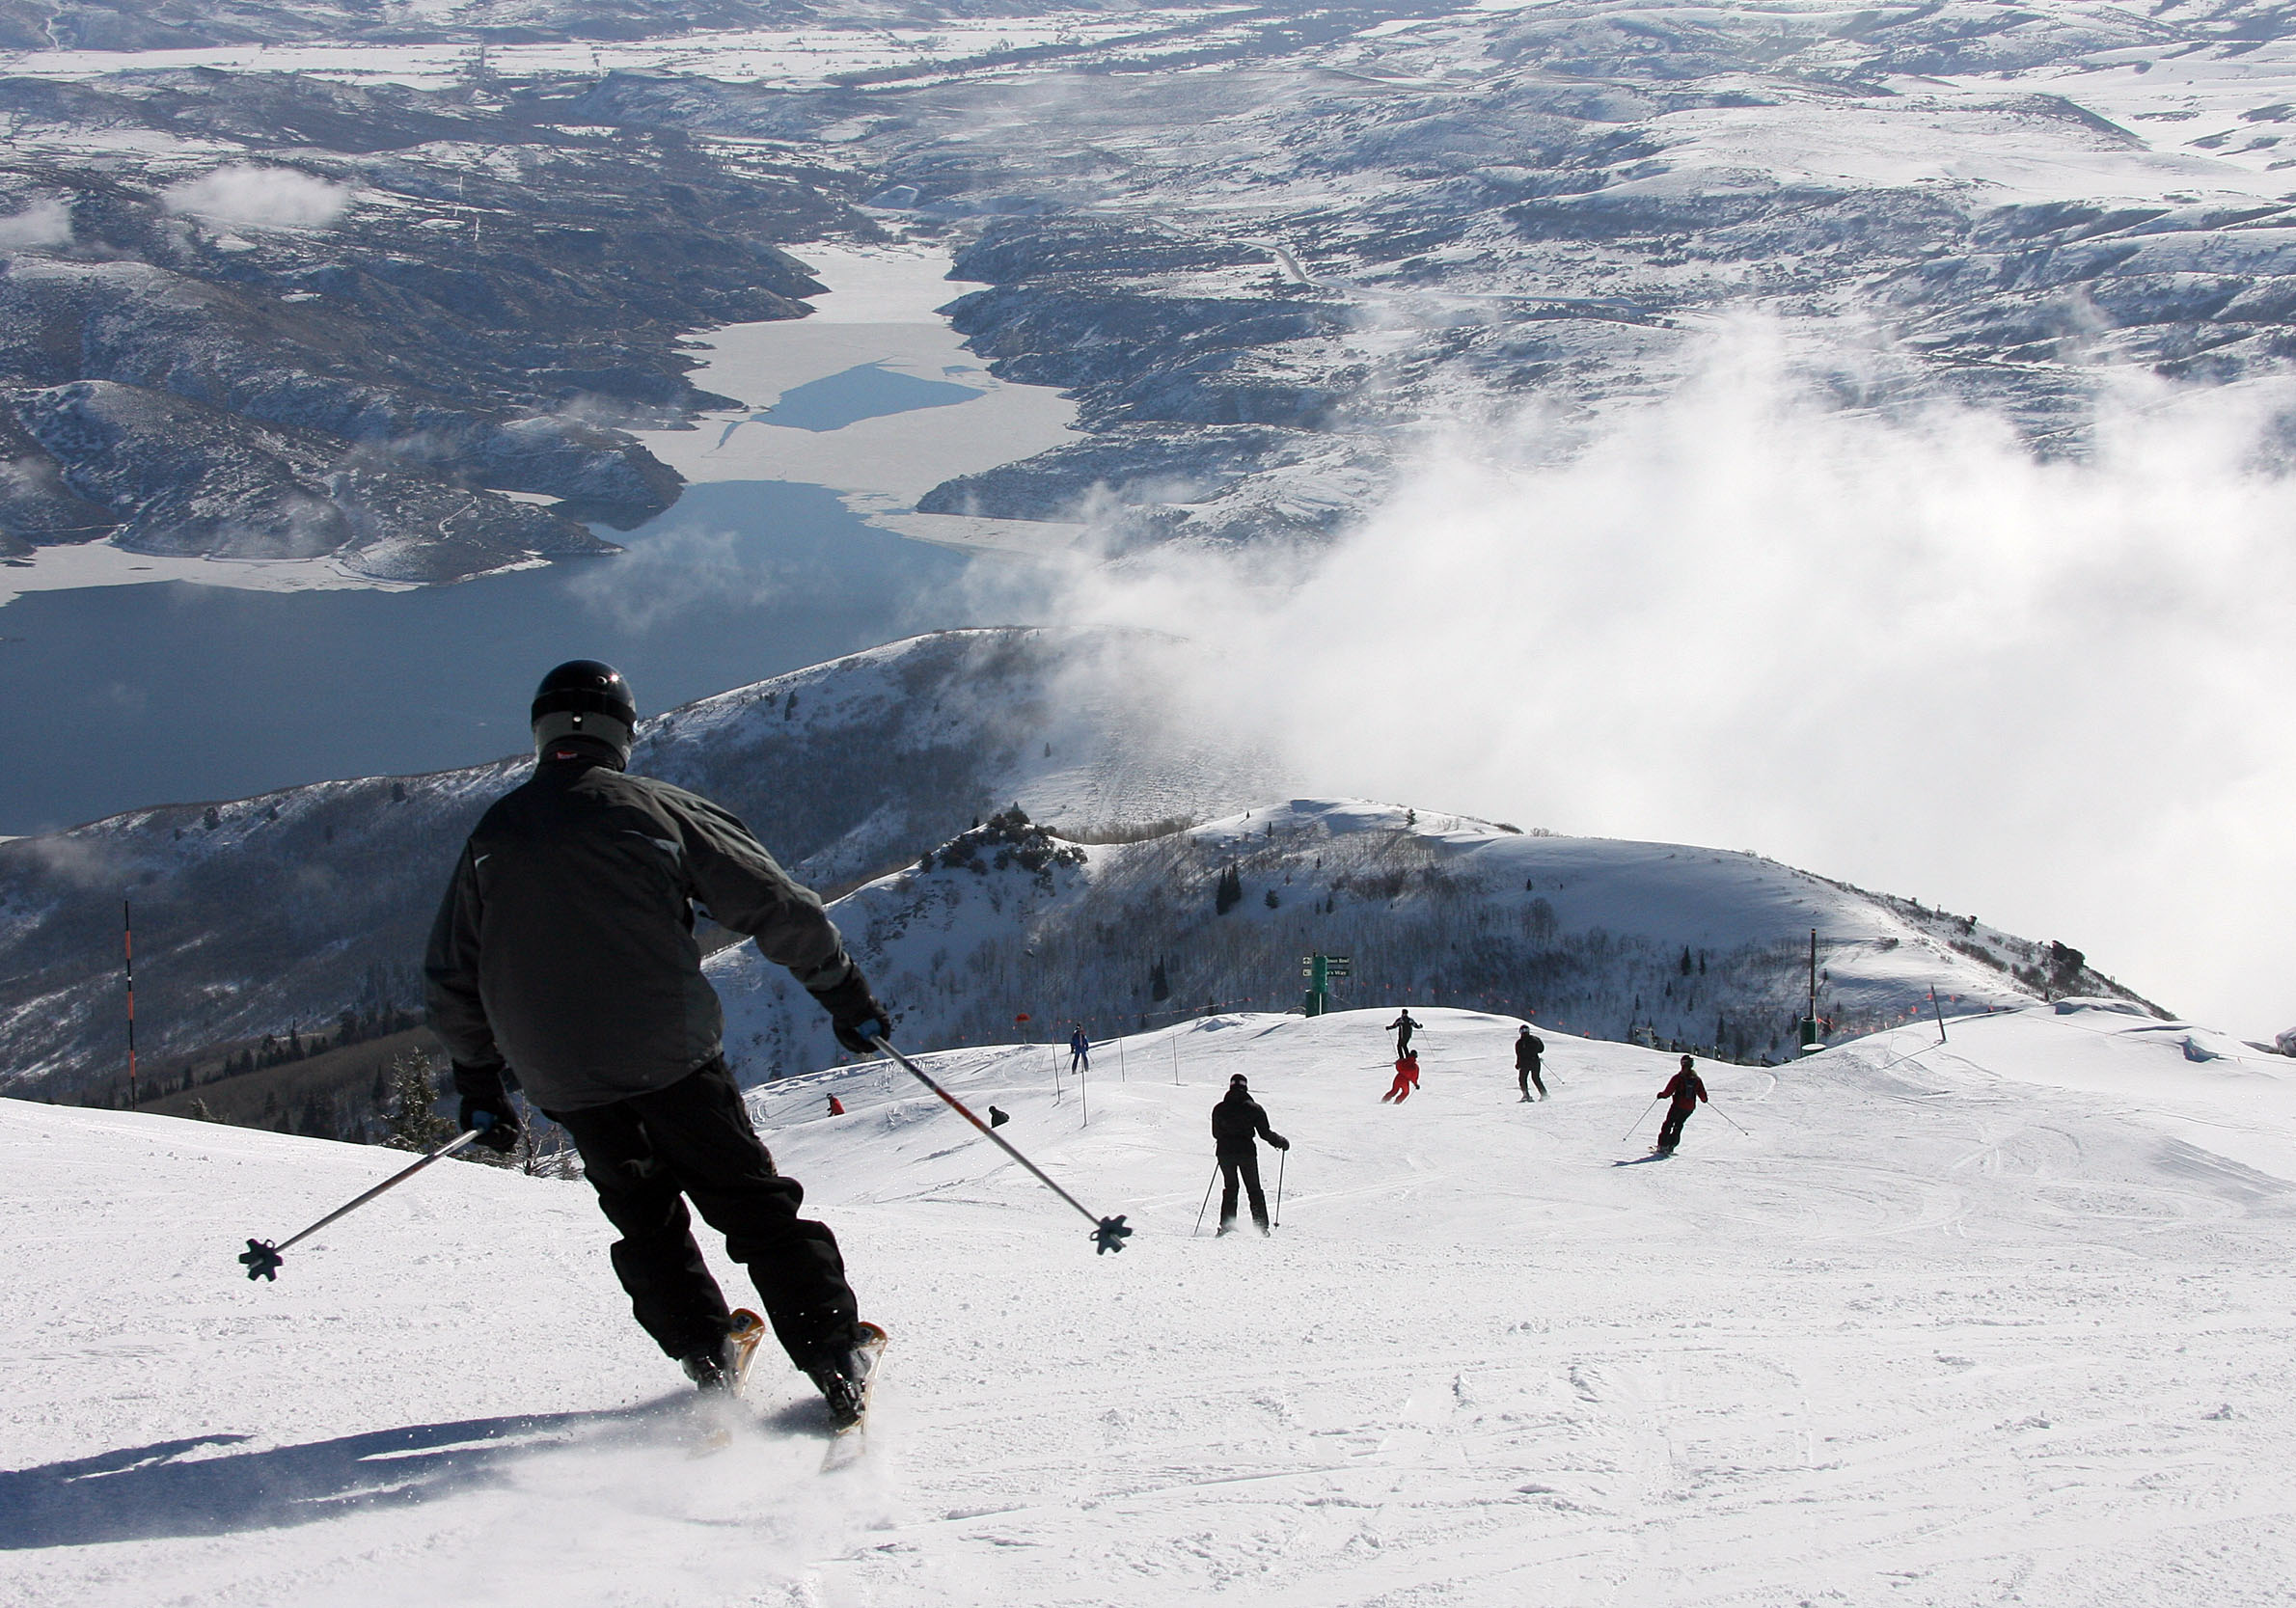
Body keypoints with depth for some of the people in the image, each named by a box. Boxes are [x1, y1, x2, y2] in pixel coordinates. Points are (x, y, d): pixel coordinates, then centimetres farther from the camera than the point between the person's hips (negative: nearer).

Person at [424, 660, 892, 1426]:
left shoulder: (492, 833, 8)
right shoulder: (658, 809, -1)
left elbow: (451, 977, 14)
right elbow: (777, 906, -1)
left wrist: (477, 1081, 24)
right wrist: (845, 992, 10)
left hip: (563, 1083, 3)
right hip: (673, 1058, -3)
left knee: (646, 1220, 21)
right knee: (755, 1206, 6)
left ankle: (706, 1357, 18)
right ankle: (837, 1358, 2)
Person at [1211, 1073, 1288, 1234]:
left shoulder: (1219, 1109, 1)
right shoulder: (1254, 1108, -5)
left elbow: (1216, 1133, 10)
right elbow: (1265, 1133, -4)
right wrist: (1281, 1142, 12)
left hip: (1225, 1152, 2)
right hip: (1247, 1151, -2)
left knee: (1230, 1187, 15)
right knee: (1254, 1189, 9)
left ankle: (1226, 1224, 5)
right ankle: (1261, 1226, 4)